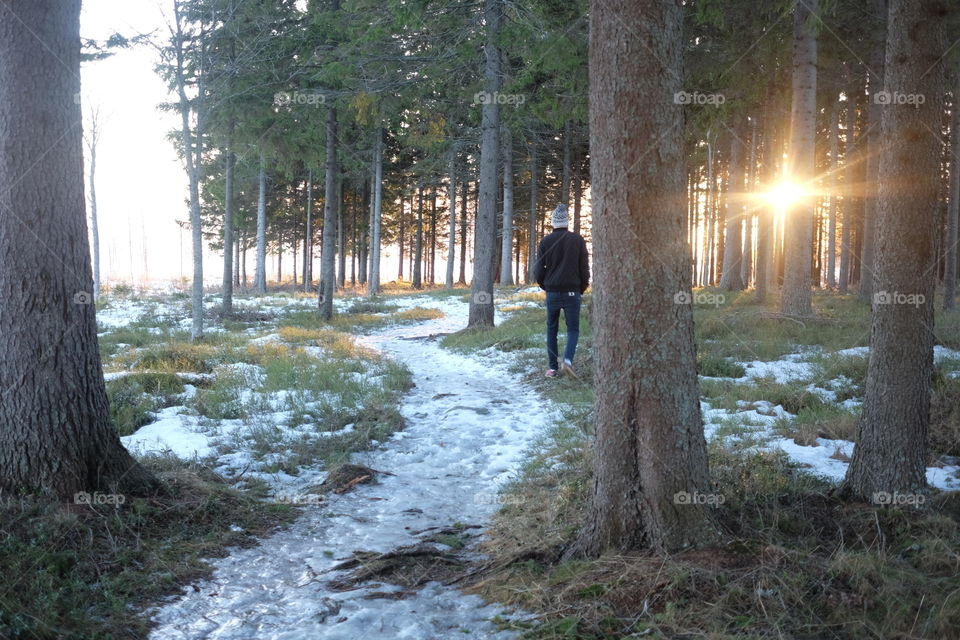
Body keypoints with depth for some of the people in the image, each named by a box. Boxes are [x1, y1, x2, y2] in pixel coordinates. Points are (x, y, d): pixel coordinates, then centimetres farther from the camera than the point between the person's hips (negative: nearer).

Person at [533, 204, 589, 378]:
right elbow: (584, 267, 0)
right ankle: (567, 360, -17)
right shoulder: (577, 239, -1)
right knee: (573, 329, 5)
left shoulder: (545, 242, -1)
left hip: (552, 292, 1)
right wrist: (582, 288, 13)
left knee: (552, 330, 12)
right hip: (572, 292, -1)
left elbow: (538, 270, 0)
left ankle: (552, 367, 11)